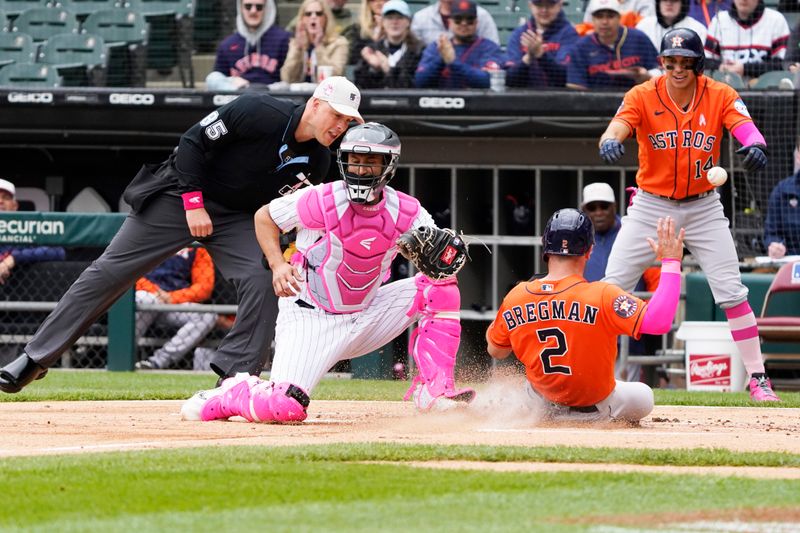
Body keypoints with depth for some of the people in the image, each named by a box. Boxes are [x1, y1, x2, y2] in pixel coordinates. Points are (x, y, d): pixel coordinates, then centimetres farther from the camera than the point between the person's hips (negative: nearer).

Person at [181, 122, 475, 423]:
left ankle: (435, 391, -8)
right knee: (284, 408, -26)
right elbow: (264, 217, -2)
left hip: (365, 315, 5)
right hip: (311, 318, -5)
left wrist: (446, 255, -26)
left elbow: (441, 254, -1)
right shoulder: (322, 201, -17)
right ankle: (232, 394, 10)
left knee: (441, 284, -9)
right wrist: (277, 264, -17)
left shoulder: (406, 212, -6)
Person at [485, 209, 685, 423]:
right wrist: (670, 262, -25)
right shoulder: (602, 296, -26)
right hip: (596, 409, -5)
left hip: (542, 405, 5)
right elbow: (658, 322, -31)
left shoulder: (515, 298, -12)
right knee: (644, 397, 23)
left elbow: (495, 351, 3)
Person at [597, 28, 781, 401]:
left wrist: (755, 145, -51)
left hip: (703, 208, 0)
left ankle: (757, 379, 3)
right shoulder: (643, 96, -12)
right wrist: (610, 140, -56)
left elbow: (744, 125, -26)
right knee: (611, 289, -3)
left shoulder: (720, 96, -9)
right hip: (651, 206, 0)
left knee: (731, 292, -5)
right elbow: (620, 123, -30)